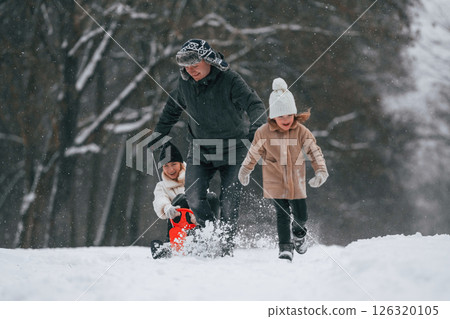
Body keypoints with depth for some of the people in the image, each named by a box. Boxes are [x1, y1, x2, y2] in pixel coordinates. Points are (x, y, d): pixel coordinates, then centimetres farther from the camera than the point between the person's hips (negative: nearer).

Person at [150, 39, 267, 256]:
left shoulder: (229, 80, -18)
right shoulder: (185, 83, -3)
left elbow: (254, 104, -26)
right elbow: (172, 109, 16)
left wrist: (257, 128, -44)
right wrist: (158, 133, 21)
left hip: (233, 150, -4)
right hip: (200, 149, 4)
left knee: (229, 203, -5)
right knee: (194, 197, -11)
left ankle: (227, 247, 6)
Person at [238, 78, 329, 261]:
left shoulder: (301, 131, -7)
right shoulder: (264, 133, -9)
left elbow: (314, 151, -2)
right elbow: (254, 152, 6)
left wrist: (321, 171, -14)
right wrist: (245, 170, 18)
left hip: (296, 181, 2)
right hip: (275, 182, -2)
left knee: (301, 216, 7)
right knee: (282, 214, -12)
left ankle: (299, 234, 39)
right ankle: (285, 248, -3)